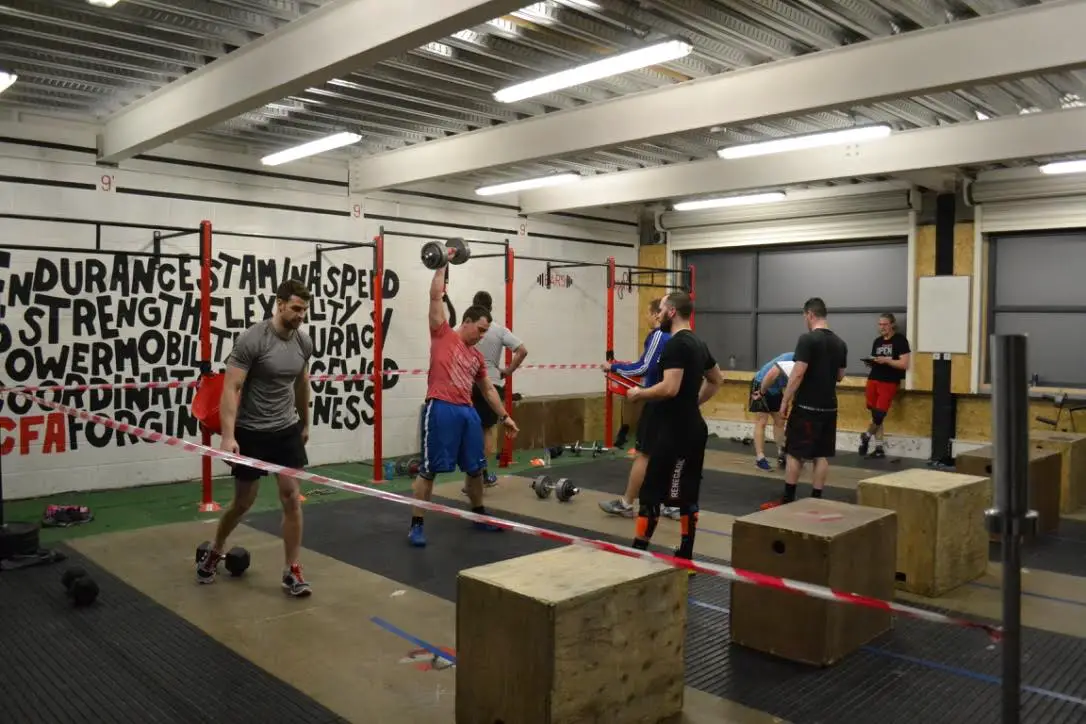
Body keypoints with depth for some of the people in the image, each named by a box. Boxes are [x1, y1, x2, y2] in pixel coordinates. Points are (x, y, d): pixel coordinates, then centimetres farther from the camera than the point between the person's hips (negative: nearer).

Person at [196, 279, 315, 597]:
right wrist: (228, 436, -31)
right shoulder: (251, 339, -21)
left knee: (291, 496, -3)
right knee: (243, 502, 8)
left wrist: (305, 424, 22)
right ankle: (214, 552, 37)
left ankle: (292, 571, 5)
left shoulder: (304, 342, -1)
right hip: (251, 432, -4)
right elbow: (230, 389, -23)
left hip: (286, 430, 5)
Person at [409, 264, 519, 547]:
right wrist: (441, 267, 3)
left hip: (467, 411, 7)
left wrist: (504, 416, 22)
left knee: (475, 467, 15)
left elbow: (489, 389, 24)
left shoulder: (477, 356, 18)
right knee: (429, 469, -3)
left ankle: (479, 515, 33)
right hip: (440, 409, -7)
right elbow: (436, 296, -2)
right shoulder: (443, 334, 2)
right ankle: (416, 525, 6)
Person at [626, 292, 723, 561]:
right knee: (686, 495, 13)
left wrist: (639, 393, -13)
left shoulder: (675, 344, -17)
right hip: (693, 427, 10)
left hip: (675, 430, -10)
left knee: (650, 493, -5)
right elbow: (717, 380, 27)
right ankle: (685, 555, 19)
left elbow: (670, 388, -28)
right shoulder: (698, 344, 15)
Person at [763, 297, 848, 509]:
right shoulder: (840, 343, 9)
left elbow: (798, 374, -19)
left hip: (806, 406, -7)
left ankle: (788, 499, 5)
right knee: (822, 455, 10)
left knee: (795, 453, 1)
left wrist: (784, 401, -11)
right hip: (829, 407, 7)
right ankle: (816, 499, 13)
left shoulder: (807, 339, -15)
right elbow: (840, 376, 18)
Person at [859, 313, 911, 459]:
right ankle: (879, 448, 12)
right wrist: (870, 363, -1)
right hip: (873, 380, 5)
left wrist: (886, 360, -21)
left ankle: (866, 436, 18)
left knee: (879, 415, -7)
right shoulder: (877, 341, 13)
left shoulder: (900, 340, -5)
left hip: (889, 383, -5)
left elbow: (904, 364, -11)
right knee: (876, 415, 5)